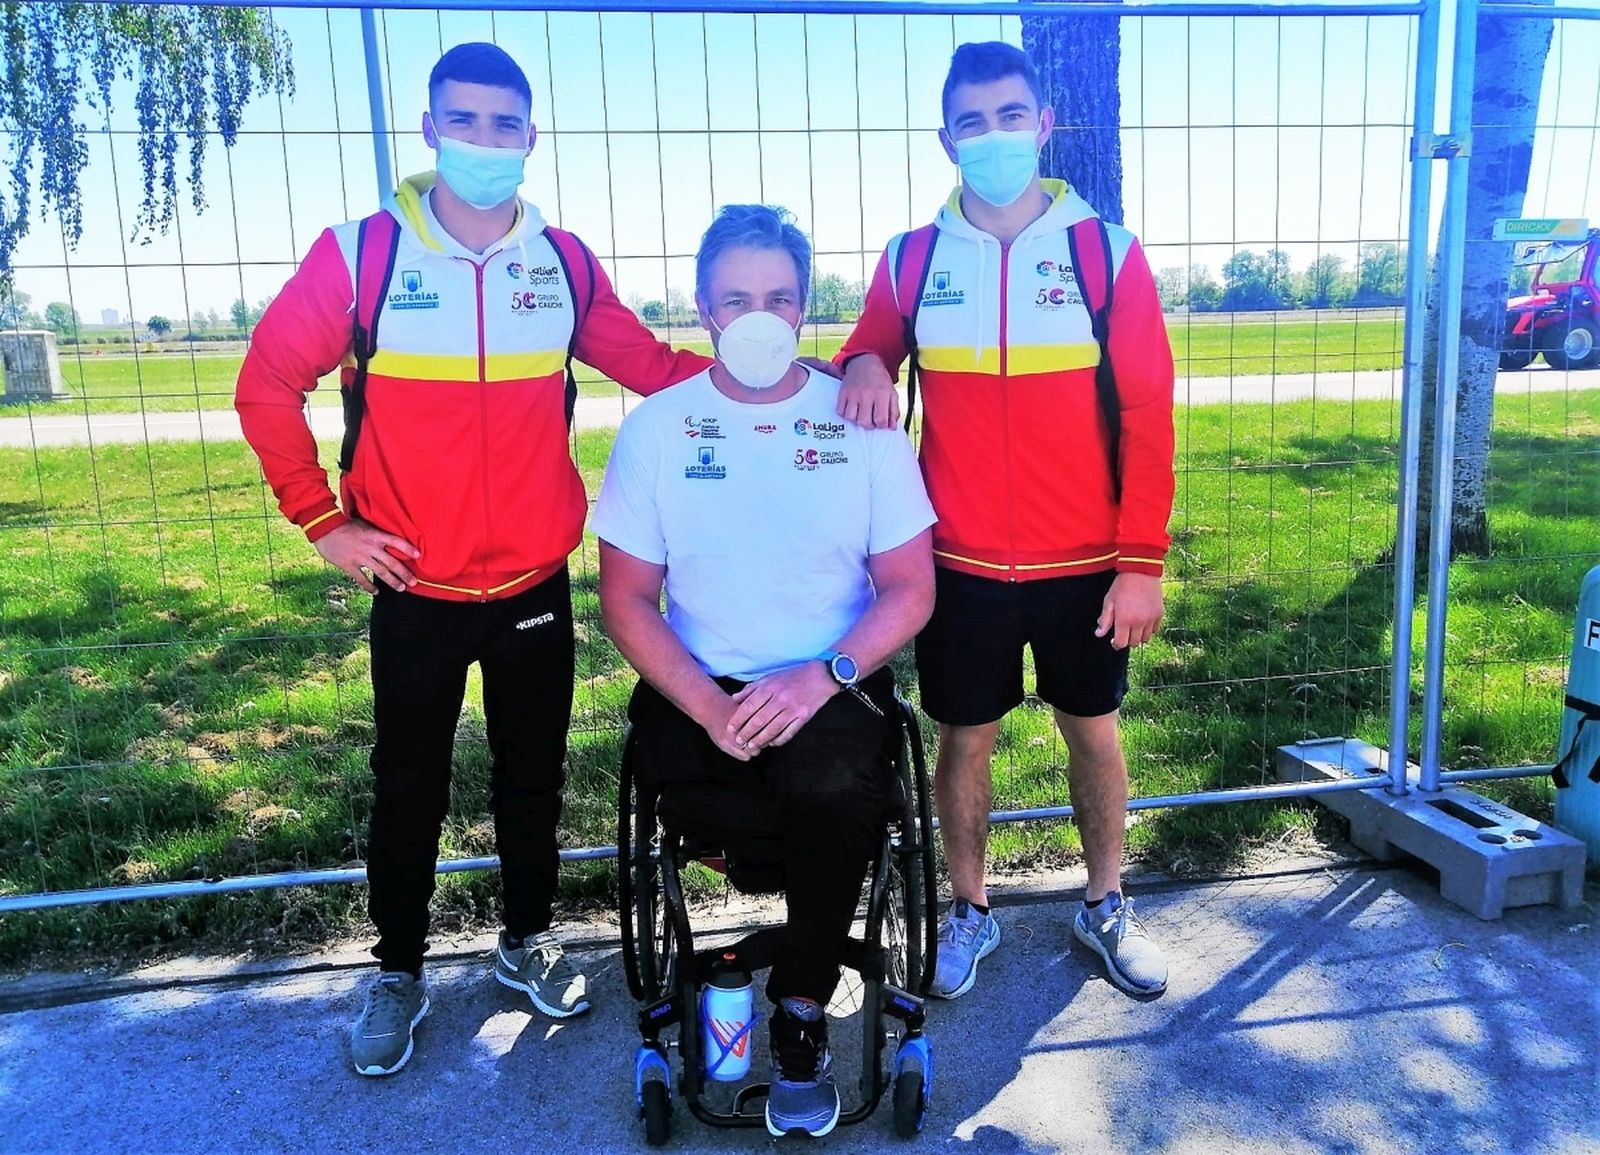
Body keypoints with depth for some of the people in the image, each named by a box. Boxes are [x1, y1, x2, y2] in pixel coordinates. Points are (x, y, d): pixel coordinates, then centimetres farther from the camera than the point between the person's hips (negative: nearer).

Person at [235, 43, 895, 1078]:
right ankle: (400, 974, 33)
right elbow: (269, 386, -1)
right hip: (415, 588, -2)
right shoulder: (361, 253, -8)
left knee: (534, 774, 16)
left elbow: (651, 364, 4)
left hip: (536, 583, 2)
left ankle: (528, 941, 38)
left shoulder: (564, 261, 0)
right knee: (409, 787, 12)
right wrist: (320, 520, -4)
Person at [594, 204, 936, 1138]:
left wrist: (824, 677, -18)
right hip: (699, 693, 0)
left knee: (833, 779, -32)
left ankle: (800, 1015, -7)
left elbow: (910, 589, 0)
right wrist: (708, 707, -15)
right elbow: (627, 597, 2)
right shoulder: (655, 429, 3)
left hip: (835, 689, 1)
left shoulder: (864, 424, 2)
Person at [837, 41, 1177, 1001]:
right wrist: (860, 372, -14)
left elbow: (1147, 417, -4)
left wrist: (1143, 561, -8)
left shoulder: (1109, 253, -4)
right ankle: (970, 912, 33)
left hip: (1086, 563, 0)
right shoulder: (912, 261, 0)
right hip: (961, 565, 1)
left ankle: (1107, 906, 36)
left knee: (1094, 731, 14)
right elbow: (861, 370, 12)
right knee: (965, 739, 12)